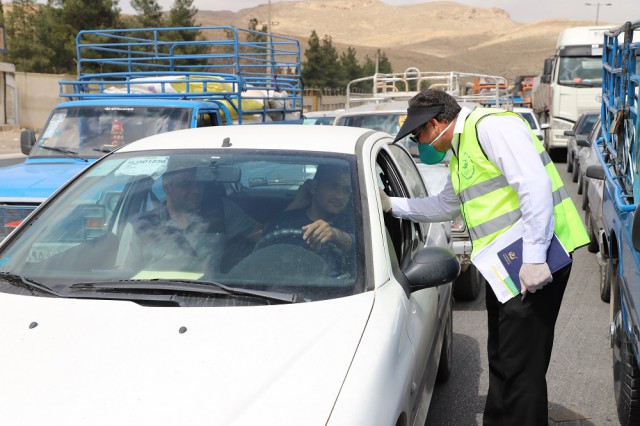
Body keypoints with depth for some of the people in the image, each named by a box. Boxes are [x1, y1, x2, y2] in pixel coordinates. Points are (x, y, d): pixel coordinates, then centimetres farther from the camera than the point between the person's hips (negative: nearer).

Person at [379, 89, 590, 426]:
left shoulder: (491, 126, -12)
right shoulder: (460, 153, 21)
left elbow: (535, 185, -22)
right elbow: (445, 205, 35)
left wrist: (534, 259, -25)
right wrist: (392, 205, 32)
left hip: (533, 263, -10)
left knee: (521, 367, -6)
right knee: (501, 360, 18)